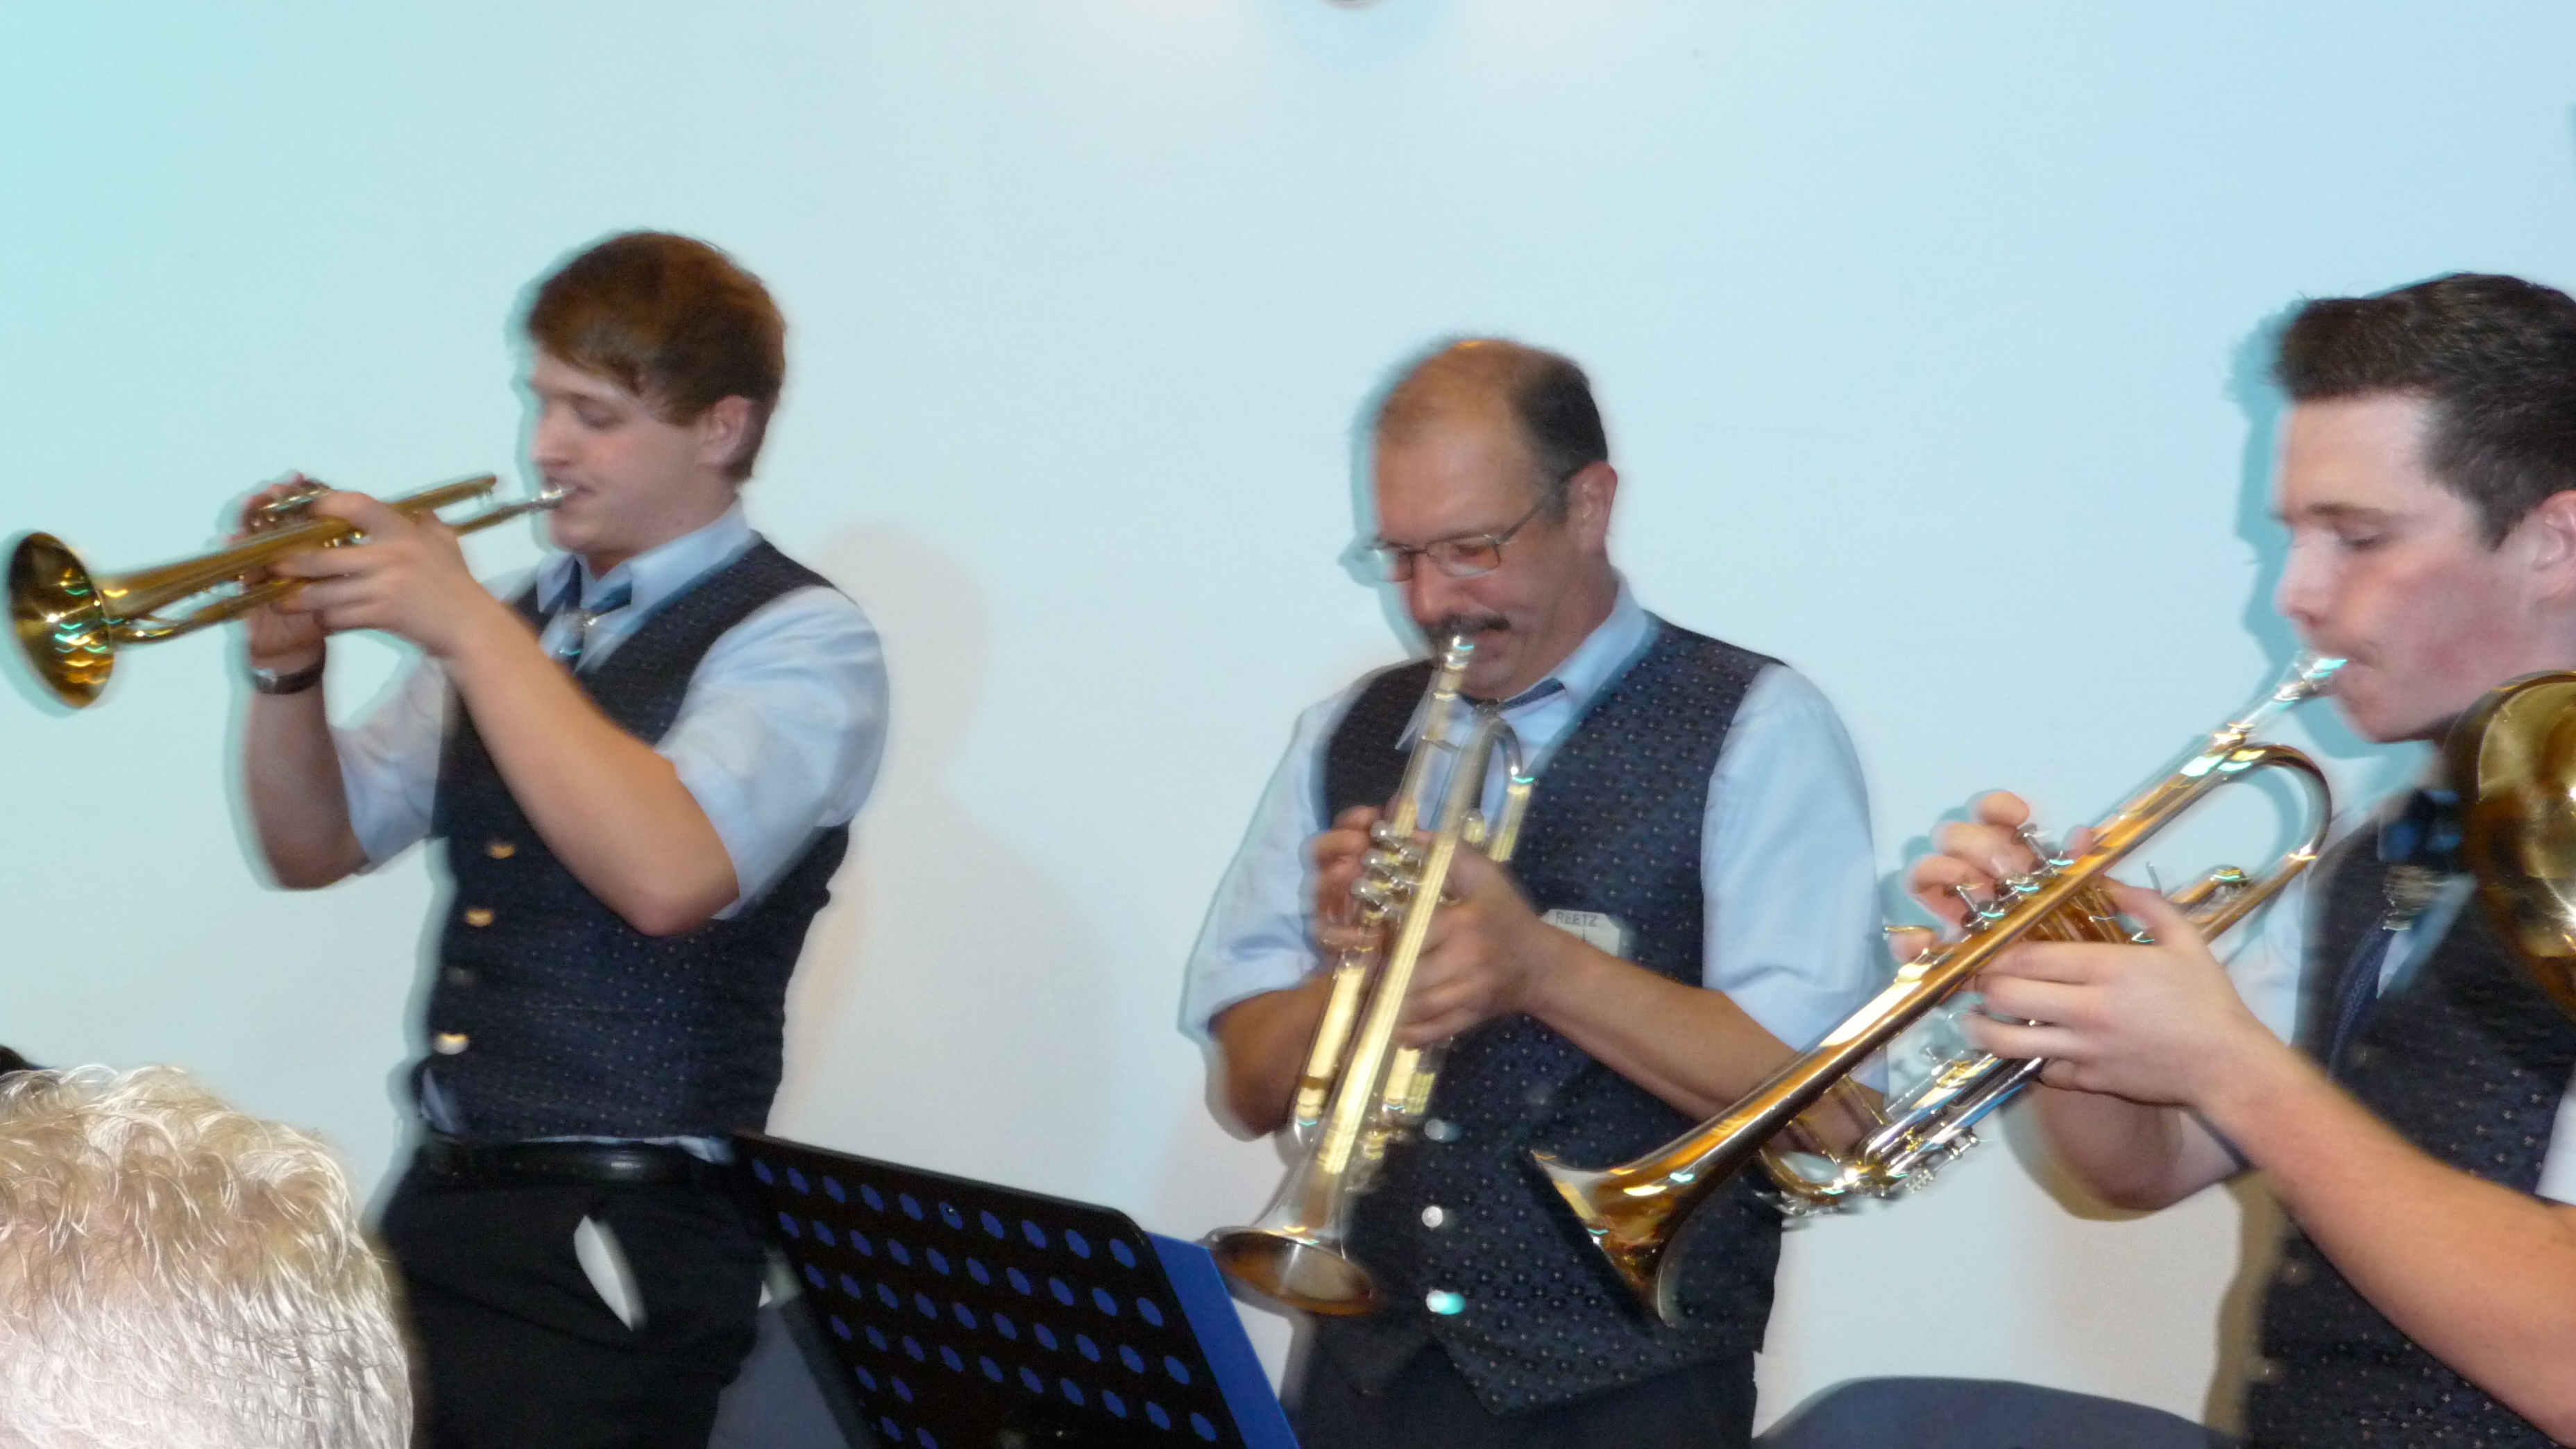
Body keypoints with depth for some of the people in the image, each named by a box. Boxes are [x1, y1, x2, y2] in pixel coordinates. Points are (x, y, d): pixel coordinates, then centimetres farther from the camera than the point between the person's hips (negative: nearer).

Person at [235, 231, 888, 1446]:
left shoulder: (797, 640, -8)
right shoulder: (523, 623, 14)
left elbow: (668, 874, -26)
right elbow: (315, 847, 16)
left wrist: (472, 629, -22)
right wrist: (288, 665, -3)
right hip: (438, 1210, 7)